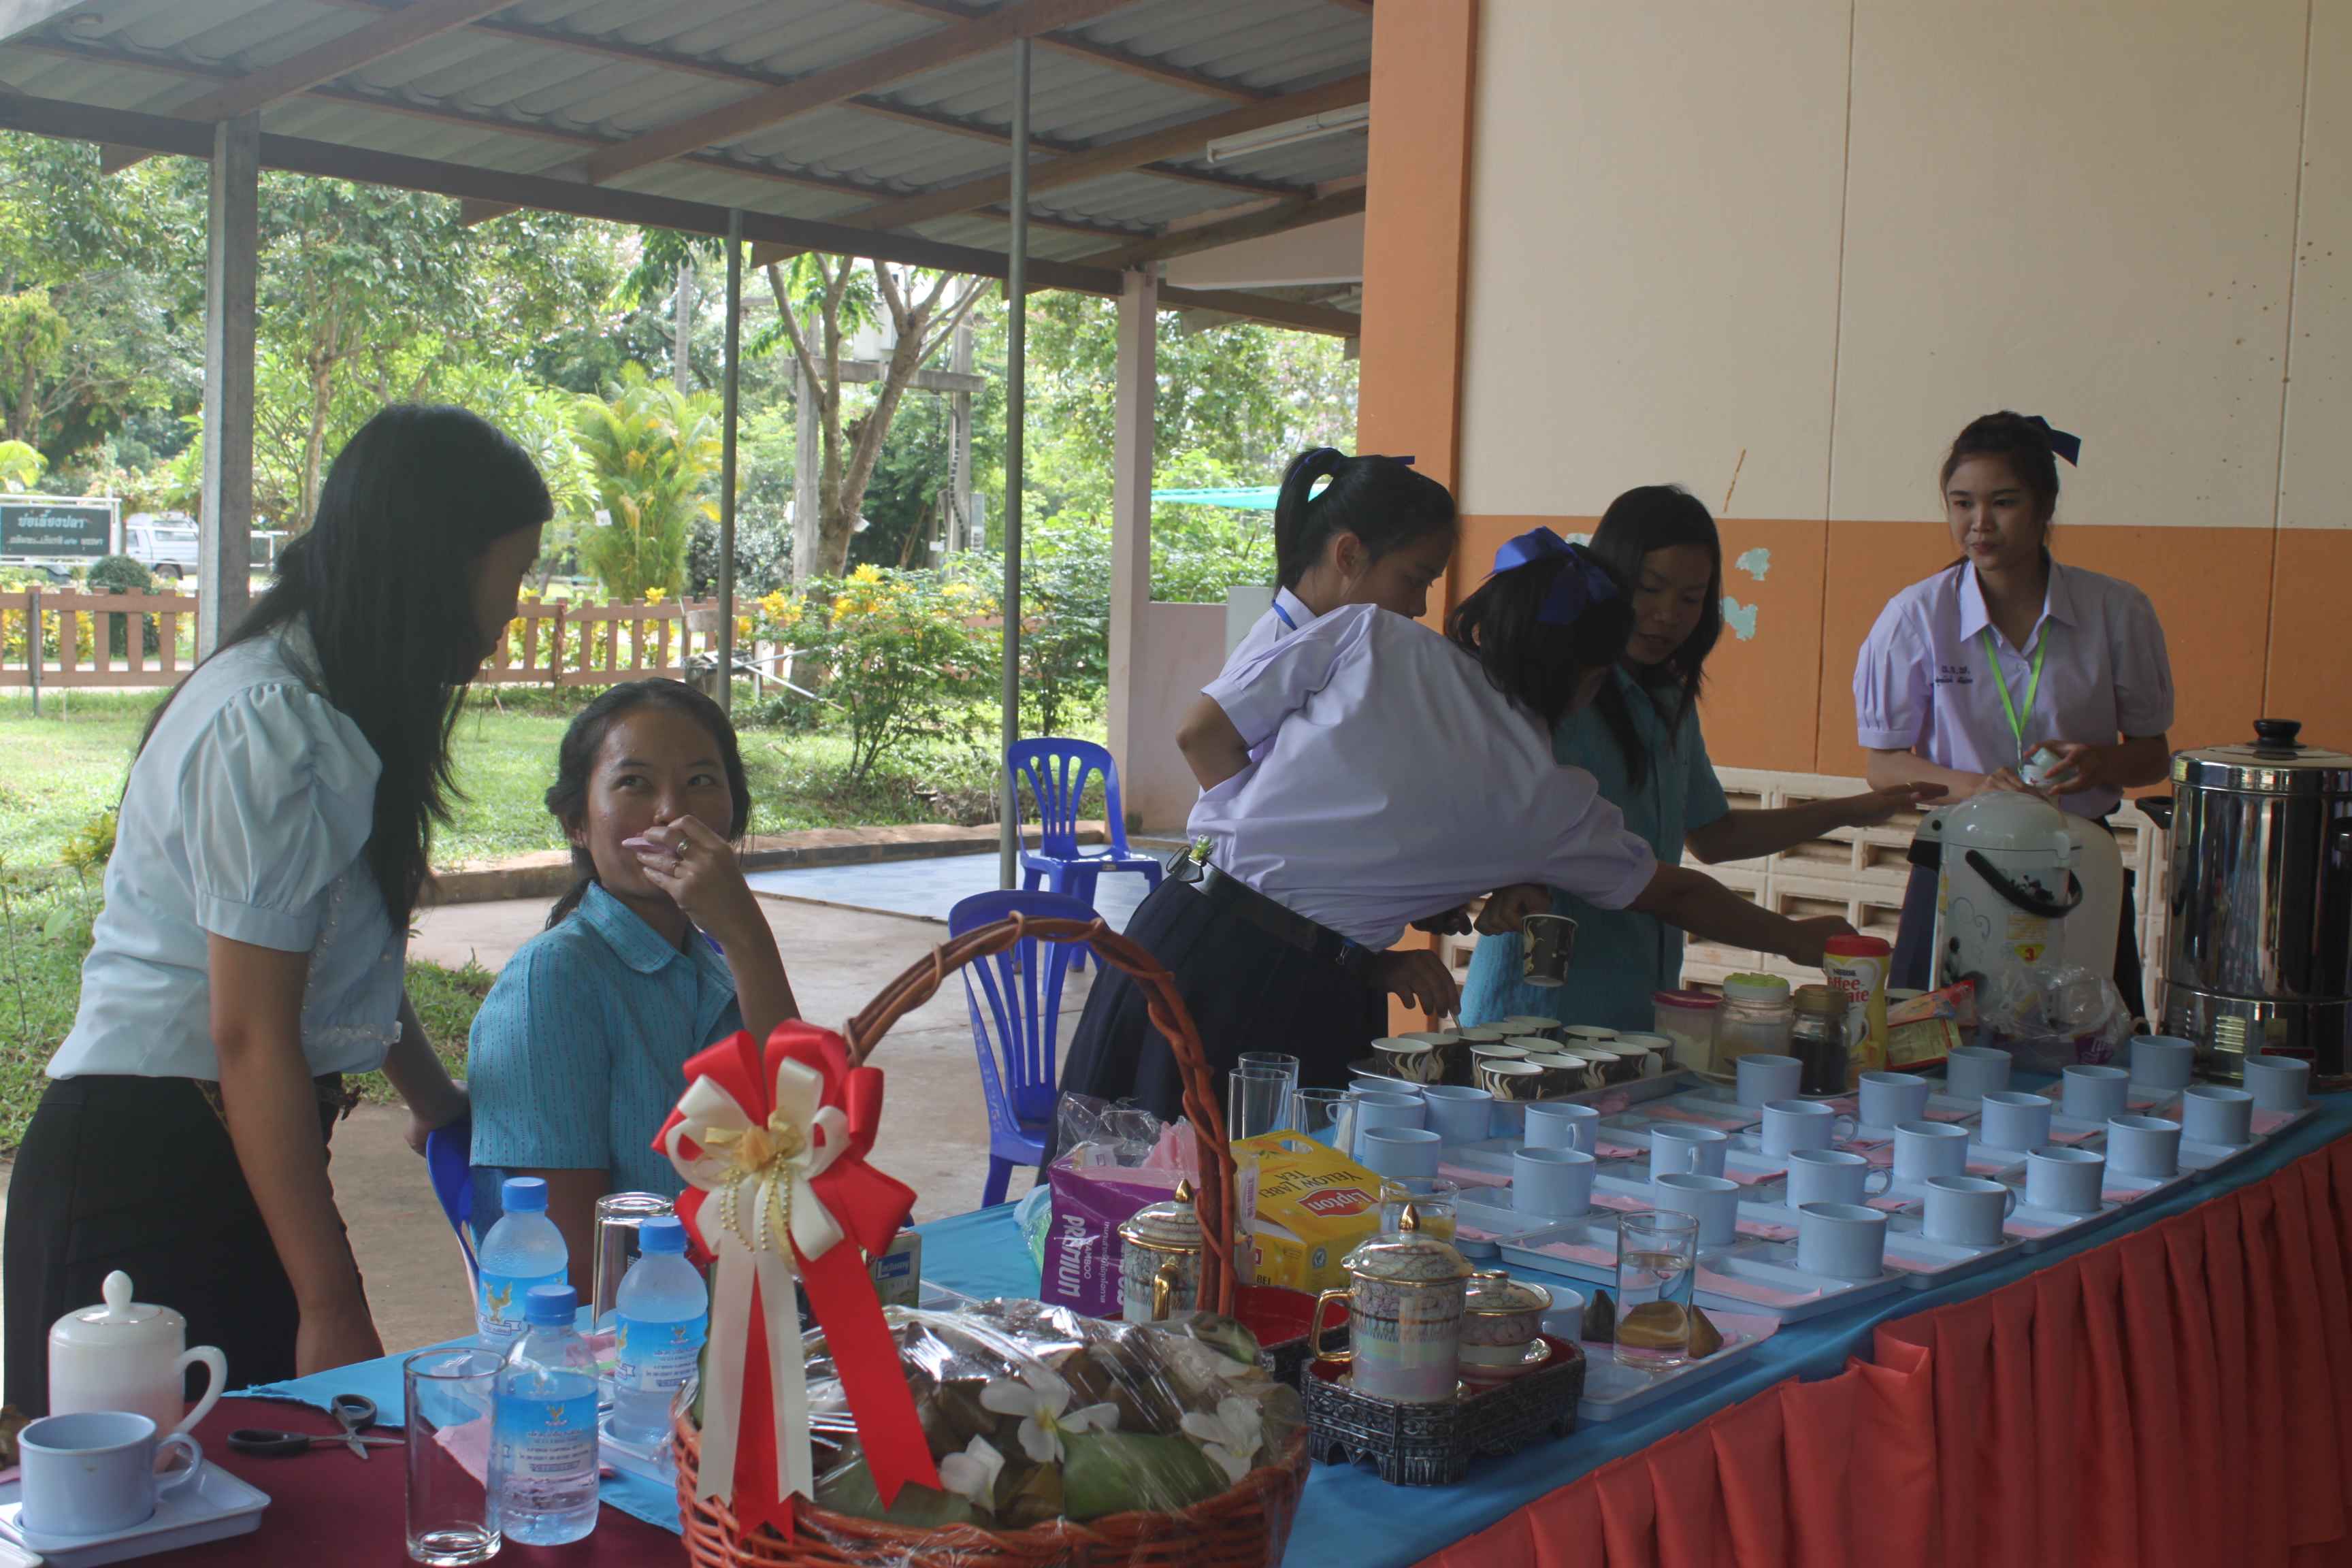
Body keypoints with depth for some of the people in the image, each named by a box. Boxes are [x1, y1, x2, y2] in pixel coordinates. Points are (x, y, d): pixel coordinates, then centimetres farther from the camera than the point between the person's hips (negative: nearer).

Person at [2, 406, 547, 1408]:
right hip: (148, 1182, -9)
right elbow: (250, 1037, -20)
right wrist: (332, 1306, -16)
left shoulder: (319, 707, 11)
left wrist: (437, 1102, 38)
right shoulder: (269, 727, -19)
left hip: (220, 1160, 9)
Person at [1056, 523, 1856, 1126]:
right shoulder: (1548, 798, 5)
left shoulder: (1370, 636, 5)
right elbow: (1675, 894, 20)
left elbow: (1205, 733, 3)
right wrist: (1798, 937, 39)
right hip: (1306, 996, -2)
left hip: (1188, 927, 2)